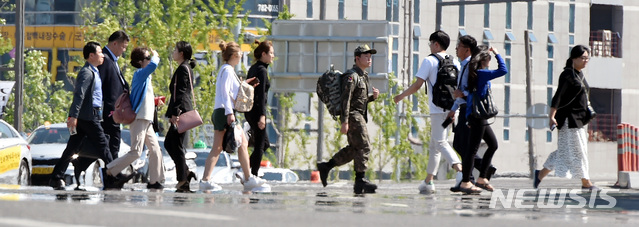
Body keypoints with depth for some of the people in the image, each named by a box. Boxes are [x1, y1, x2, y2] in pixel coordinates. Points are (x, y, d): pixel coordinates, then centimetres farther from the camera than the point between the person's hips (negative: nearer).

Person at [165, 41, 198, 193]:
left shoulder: (183, 69, -12)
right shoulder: (187, 68, 18)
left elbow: (180, 93, -19)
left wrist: (175, 113, -21)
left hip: (181, 111, -10)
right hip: (185, 110, 10)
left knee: (177, 146, -6)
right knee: (169, 143, 14)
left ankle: (183, 181, -6)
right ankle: (185, 172, 12)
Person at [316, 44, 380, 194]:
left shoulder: (363, 76, 19)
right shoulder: (351, 76, -12)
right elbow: (346, 99, -19)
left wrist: (373, 97, 6)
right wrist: (344, 122, -25)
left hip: (360, 117, 10)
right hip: (353, 116, -10)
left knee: (353, 149, 13)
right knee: (363, 147, -12)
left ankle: (325, 167, 20)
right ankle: (360, 181, -11)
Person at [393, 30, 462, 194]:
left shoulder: (429, 61, -5)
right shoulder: (455, 62, 14)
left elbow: (417, 85, -8)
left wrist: (401, 96, 5)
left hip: (437, 109, -7)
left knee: (440, 142, -11)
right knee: (434, 144, 16)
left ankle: (460, 170, -33)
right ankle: (428, 181, 21)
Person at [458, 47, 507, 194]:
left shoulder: (475, 75, 13)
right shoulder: (482, 74, -14)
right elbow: (503, 70, -19)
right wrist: (496, 54, -7)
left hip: (479, 117, 10)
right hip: (478, 116, -10)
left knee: (493, 144, 16)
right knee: (473, 148, -6)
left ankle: (482, 178, 18)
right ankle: (465, 183, -4)